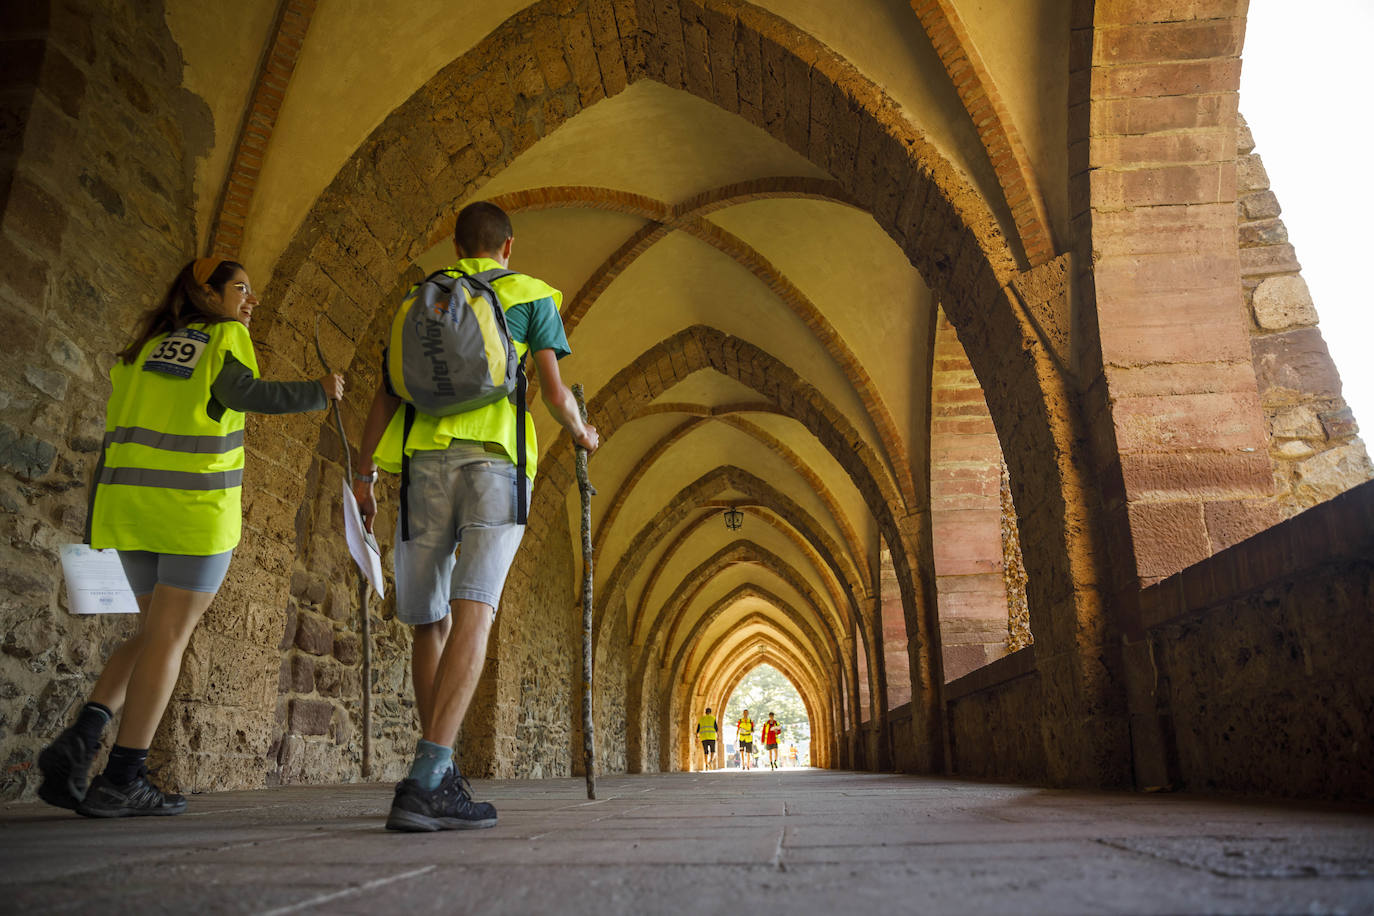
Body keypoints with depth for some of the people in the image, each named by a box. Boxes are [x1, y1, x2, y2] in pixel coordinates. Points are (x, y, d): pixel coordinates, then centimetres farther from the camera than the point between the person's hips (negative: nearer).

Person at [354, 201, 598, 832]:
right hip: (495, 456, -3)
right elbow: (555, 392, 5)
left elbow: (388, 391, 14)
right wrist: (582, 434, 23)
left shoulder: (421, 297, 22)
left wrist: (364, 470, 15)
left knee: (430, 621, 10)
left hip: (425, 457, 4)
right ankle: (424, 781, -26)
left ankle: (443, 778, 18)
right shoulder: (531, 295, 14)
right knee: (473, 612, -14)